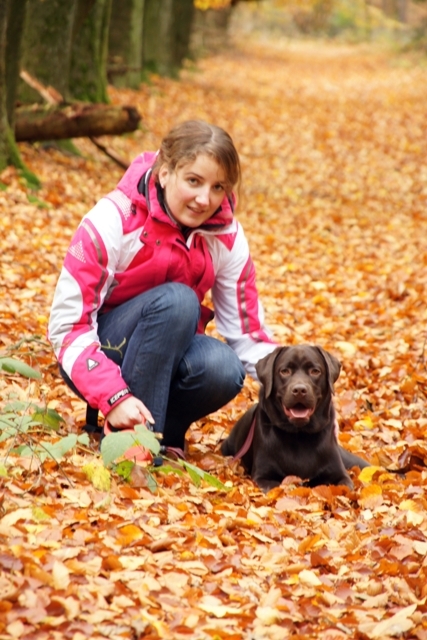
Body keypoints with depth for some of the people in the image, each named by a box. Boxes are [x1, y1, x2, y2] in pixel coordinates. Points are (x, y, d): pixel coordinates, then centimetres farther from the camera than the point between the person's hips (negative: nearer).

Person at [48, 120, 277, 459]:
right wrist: (115, 397, -37)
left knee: (223, 369, -31)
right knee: (176, 300, -33)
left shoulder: (226, 237, -10)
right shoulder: (114, 220, -23)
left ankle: (159, 430, -2)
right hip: (100, 355, -4)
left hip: (167, 356, 4)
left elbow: (248, 334, -5)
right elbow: (67, 325, -25)